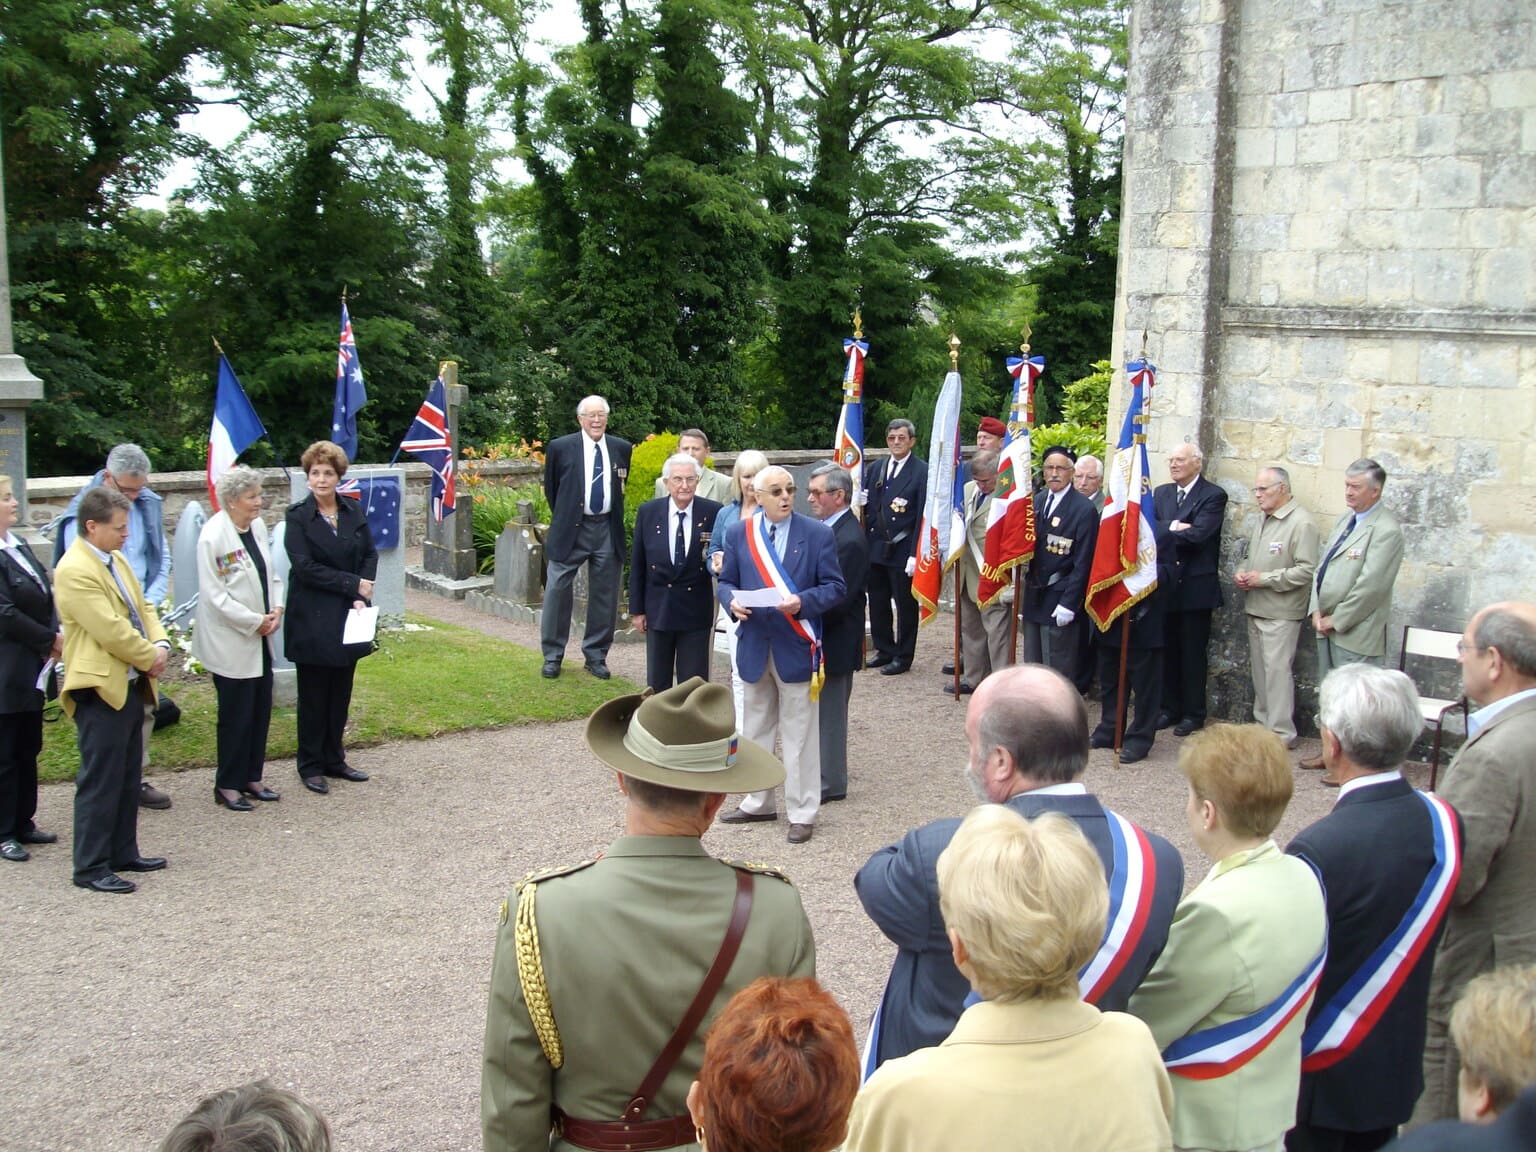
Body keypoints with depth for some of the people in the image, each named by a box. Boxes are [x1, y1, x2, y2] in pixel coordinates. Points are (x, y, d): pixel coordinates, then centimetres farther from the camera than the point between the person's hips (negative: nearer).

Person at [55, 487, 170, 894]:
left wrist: (160, 644, -2)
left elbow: (142, 608, 17)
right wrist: (150, 657, -10)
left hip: (130, 685, 10)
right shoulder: (74, 571, -18)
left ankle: (123, 853, 26)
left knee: (127, 776, 16)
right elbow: (111, 630, -22)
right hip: (101, 688, -10)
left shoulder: (116, 560, 13)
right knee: (100, 780, -3)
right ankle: (91, 867, 5)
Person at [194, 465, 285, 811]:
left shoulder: (257, 526, 5)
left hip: (259, 640, 7)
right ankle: (228, 785, 14)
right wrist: (255, 622, -15)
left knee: (261, 711, 12)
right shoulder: (213, 537, -18)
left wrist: (276, 609, -2)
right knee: (236, 715, 1)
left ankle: (251, 777, 24)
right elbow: (215, 595, -18)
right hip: (231, 643, -7)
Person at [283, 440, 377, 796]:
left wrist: (362, 595, -10)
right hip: (313, 620, -4)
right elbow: (305, 567, -14)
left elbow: (370, 554, 5)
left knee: (341, 691, 11)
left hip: (348, 618, 4)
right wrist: (353, 584, -16)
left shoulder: (354, 512, 5)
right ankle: (310, 765, 14)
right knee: (313, 695, 4)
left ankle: (334, 759, 23)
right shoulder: (298, 516, -8)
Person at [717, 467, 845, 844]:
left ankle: (802, 813, 11)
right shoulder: (739, 534, 4)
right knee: (756, 730, 16)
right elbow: (725, 582, 10)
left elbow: (835, 587, -5)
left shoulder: (818, 534, -5)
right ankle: (759, 803, 30)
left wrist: (802, 602, -22)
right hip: (754, 646, 4)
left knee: (799, 735, 2)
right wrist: (732, 601, -13)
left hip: (796, 647, -4)